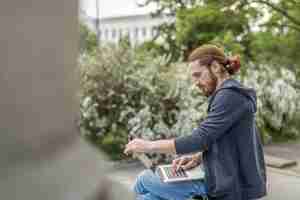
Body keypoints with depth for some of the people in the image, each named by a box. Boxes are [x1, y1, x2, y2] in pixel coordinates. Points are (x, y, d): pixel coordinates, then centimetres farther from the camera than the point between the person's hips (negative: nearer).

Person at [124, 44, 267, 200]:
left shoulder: (230, 96, -18)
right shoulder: (229, 94, 14)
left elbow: (200, 139, -24)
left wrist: (149, 145, -18)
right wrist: (197, 158, 0)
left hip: (231, 186, -9)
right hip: (227, 179, 9)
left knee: (144, 181, -2)